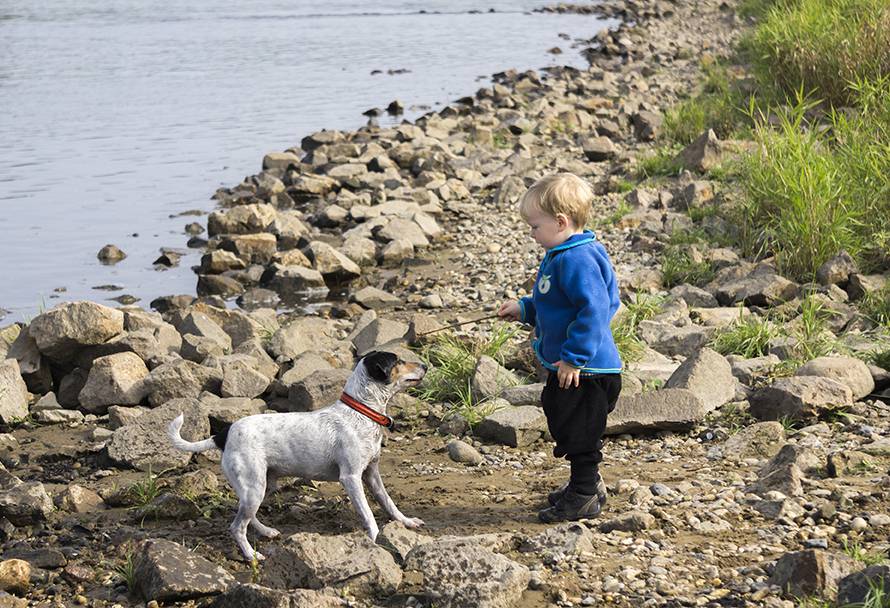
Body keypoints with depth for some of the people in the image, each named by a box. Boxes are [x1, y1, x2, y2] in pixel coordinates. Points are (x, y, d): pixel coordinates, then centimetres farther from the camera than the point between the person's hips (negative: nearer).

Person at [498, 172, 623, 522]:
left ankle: (584, 497, 14)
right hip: (566, 365, 11)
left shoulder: (578, 260, -24)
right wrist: (525, 309, 14)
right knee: (563, 424, 22)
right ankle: (586, 484, 37)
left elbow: (595, 309, -30)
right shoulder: (559, 256, 11)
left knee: (580, 433, 1)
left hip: (585, 370, -11)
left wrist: (573, 358, -29)